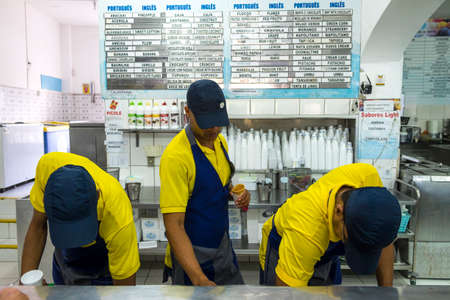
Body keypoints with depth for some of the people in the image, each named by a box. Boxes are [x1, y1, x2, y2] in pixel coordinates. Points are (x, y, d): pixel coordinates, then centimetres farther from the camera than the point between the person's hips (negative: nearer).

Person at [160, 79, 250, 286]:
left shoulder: (219, 141, -1)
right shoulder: (175, 156, -26)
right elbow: (174, 225, -26)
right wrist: (199, 279, -31)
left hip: (223, 245, 7)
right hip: (190, 254, -7)